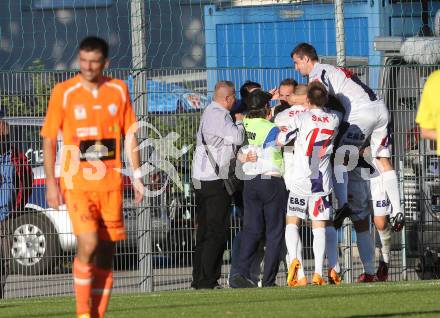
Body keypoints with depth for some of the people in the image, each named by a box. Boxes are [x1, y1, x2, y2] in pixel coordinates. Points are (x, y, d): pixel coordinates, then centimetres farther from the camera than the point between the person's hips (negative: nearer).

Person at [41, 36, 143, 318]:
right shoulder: (64, 92, -3)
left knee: (107, 251, 5)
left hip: (110, 182, 4)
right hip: (77, 182, -4)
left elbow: (130, 135, 14)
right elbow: (49, 139, 0)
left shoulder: (119, 90, 6)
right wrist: (51, 182, -5)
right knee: (88, 244, -18)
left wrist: (137, 176, 9)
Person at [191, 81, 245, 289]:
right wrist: (239, 122, 1)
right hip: (215, 180, -10)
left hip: (202, 179, 10)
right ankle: (206, 280, -11)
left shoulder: (209, 113, 18)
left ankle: (199, 278, 11)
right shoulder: (218, 115, -13)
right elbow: (237, 138, -17)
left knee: (205, 230, 11)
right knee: (217, 231, -9)